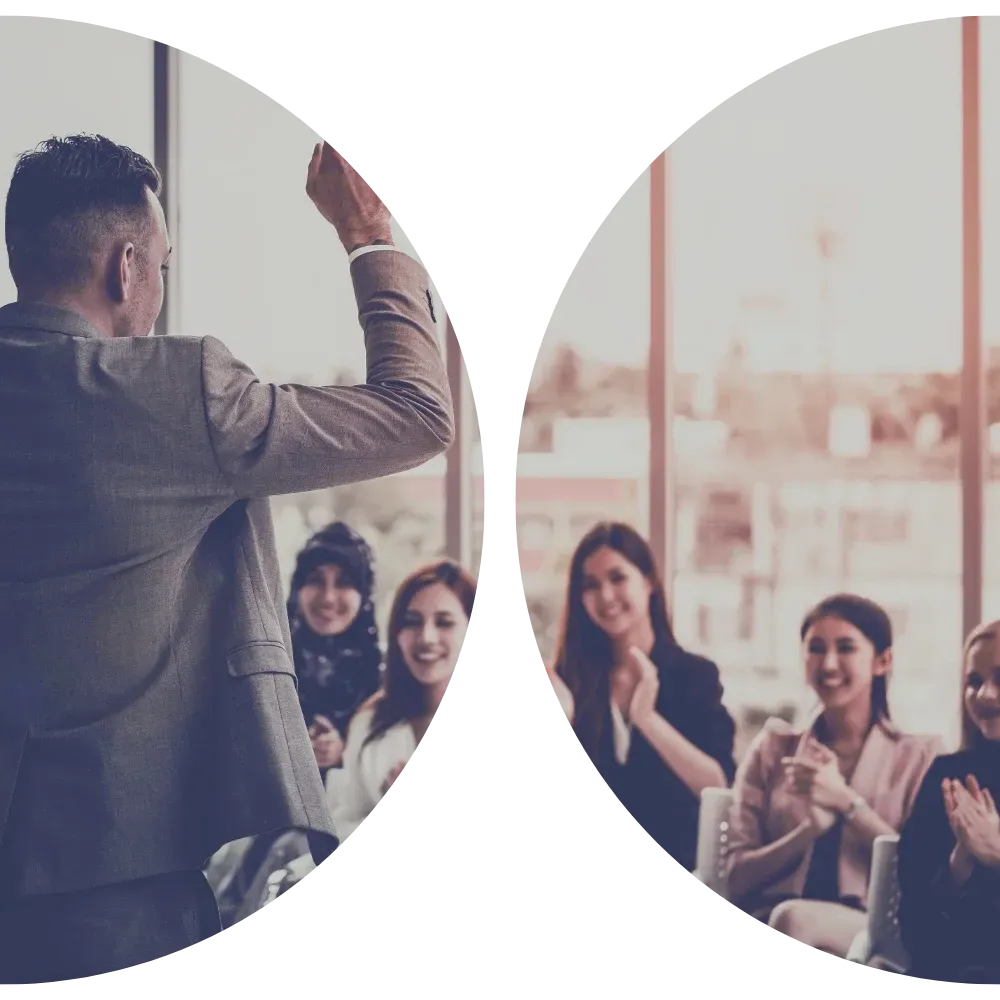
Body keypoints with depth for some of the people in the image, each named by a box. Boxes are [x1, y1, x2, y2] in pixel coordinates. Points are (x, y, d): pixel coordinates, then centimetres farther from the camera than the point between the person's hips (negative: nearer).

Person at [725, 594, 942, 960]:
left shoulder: (921, 756, 14)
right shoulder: (773, 748, 19)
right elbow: (735, 878, 10)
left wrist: (846, 802, -6)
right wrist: (811, 828, -6)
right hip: (765, 927, 2)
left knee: (794, 919, -35)